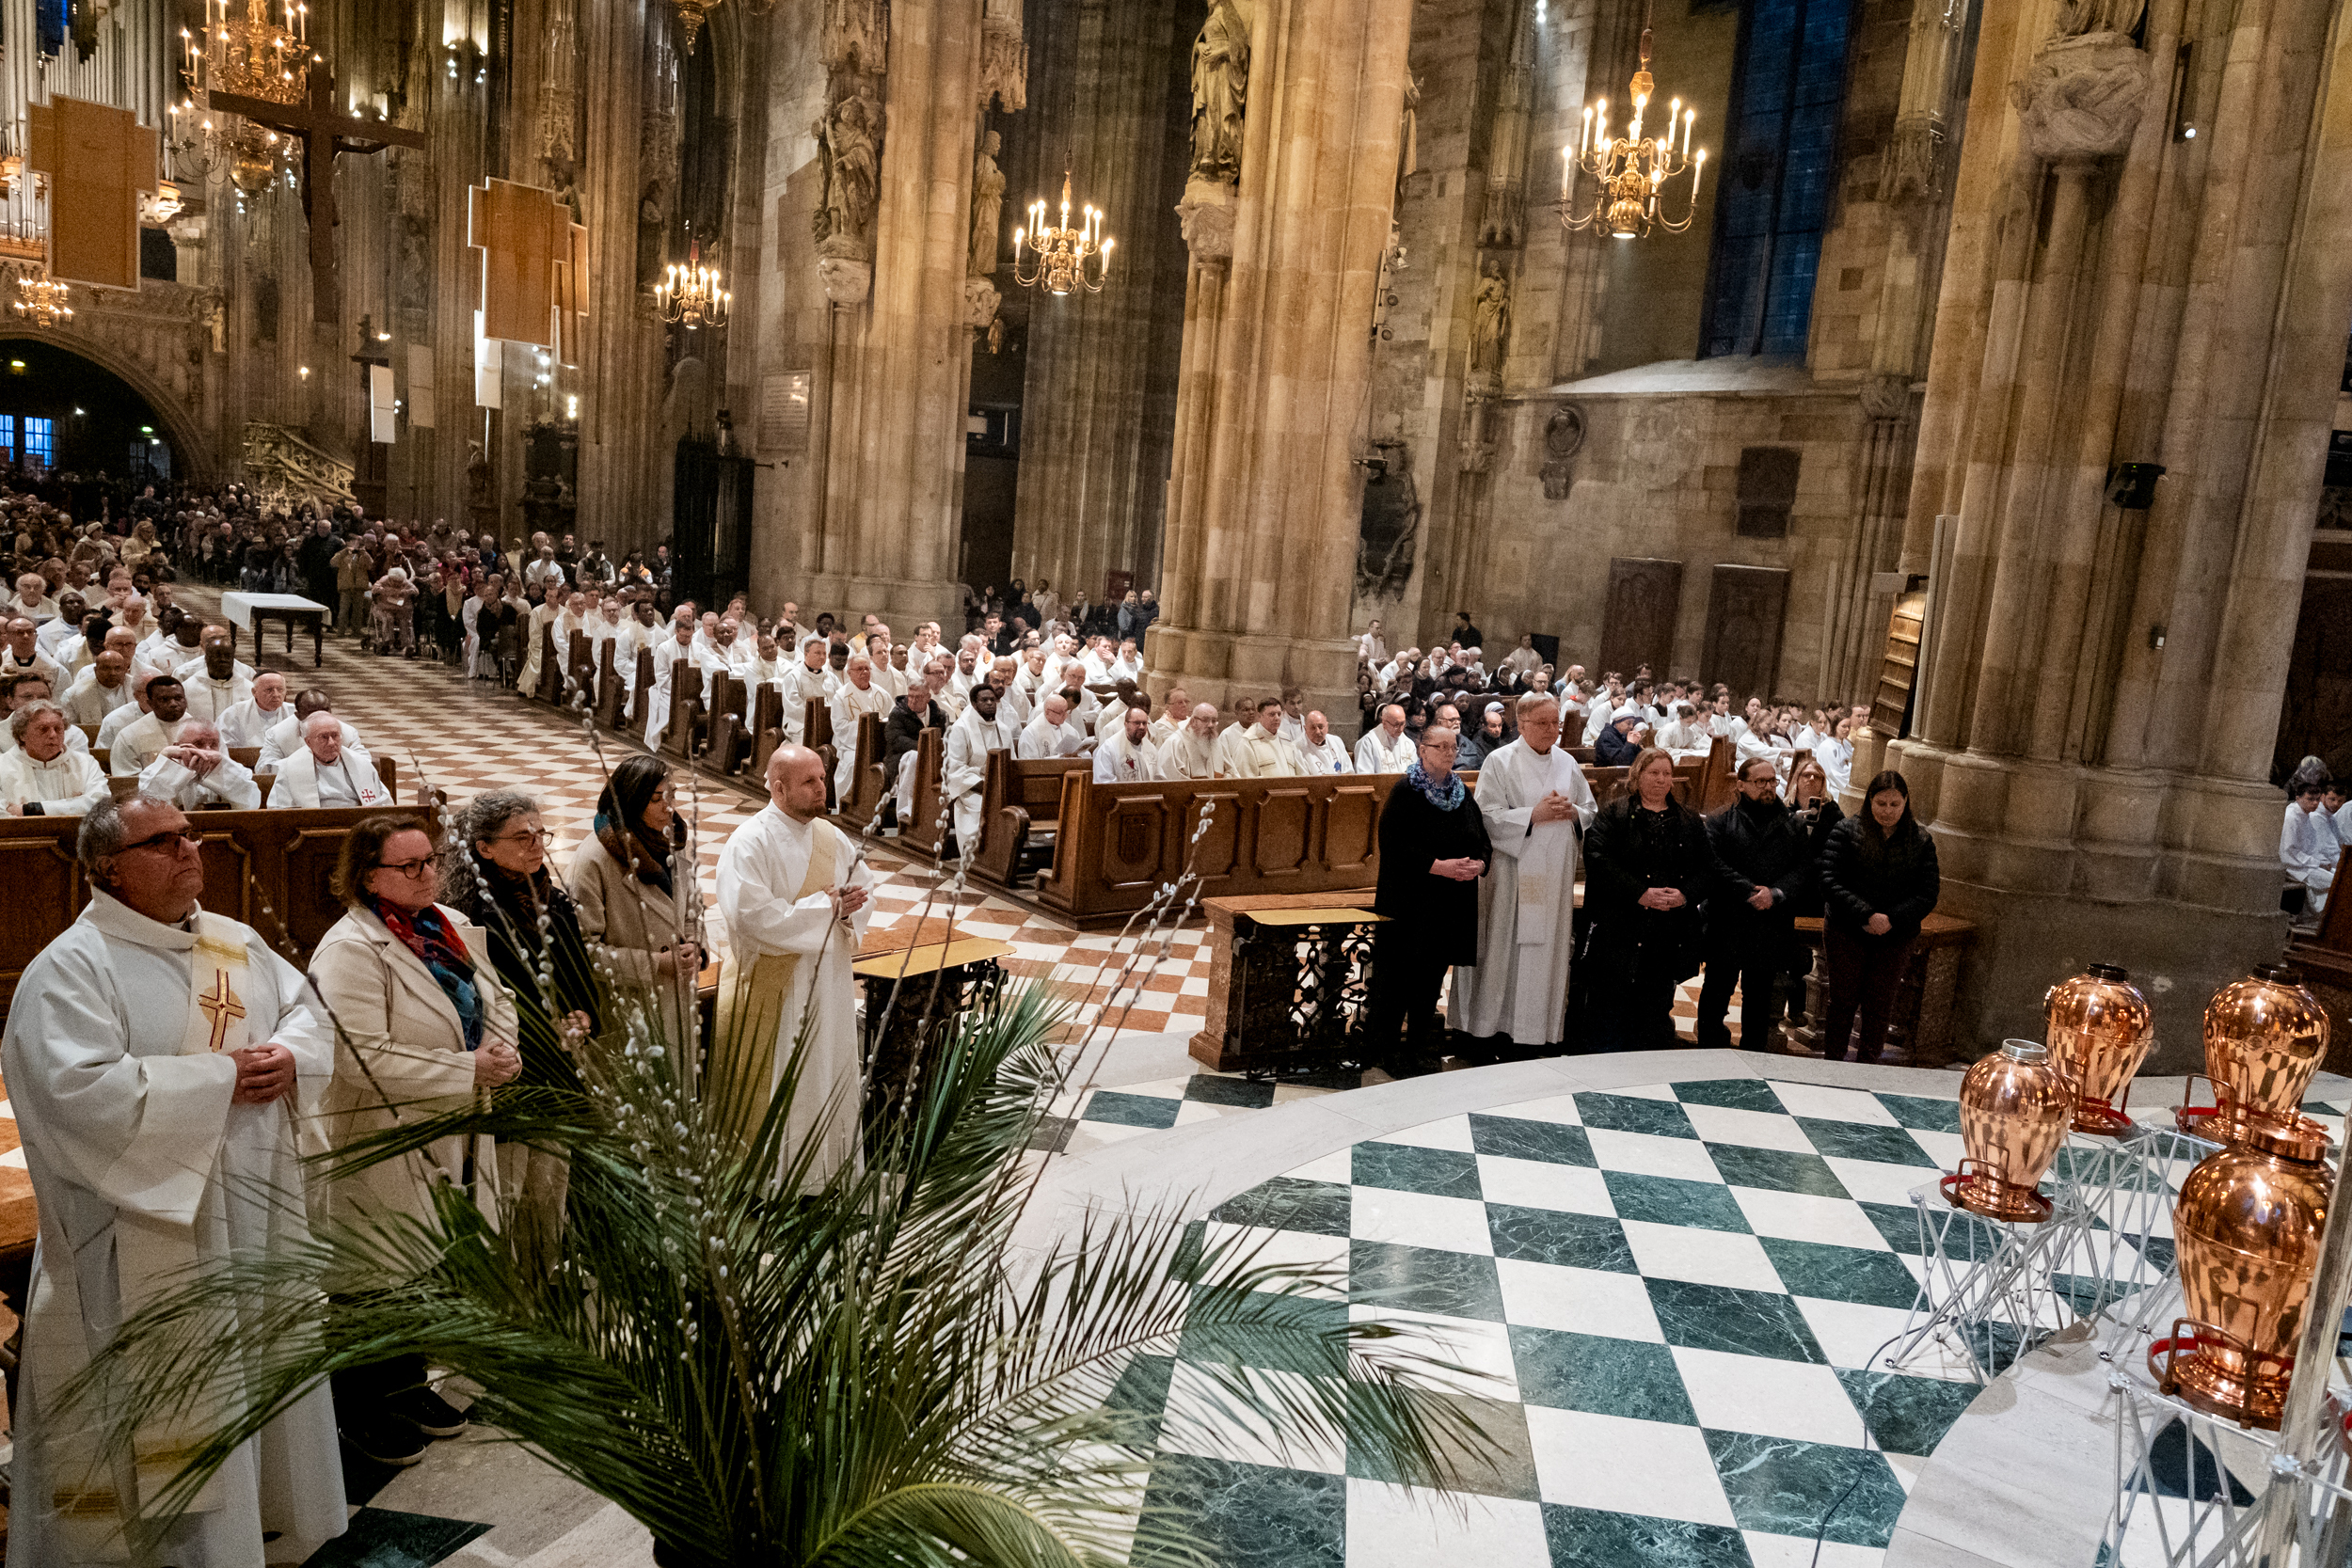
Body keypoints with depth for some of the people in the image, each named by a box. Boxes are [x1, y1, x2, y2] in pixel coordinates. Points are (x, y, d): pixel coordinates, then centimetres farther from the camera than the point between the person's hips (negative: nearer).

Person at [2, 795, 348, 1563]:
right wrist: (221, 1076, -19)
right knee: (179, 1406, 1)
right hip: (158, 1233, -7)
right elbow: (83, 1092, -22)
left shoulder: (237, 942, 10)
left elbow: (306, 1011, 14)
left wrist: (288, 1056, -9)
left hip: (260, 1212, 7)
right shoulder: (70, 969, -11)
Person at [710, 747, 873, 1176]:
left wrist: (850, 907, -8)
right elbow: (750, 915, -24)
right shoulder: (749, 843, -13)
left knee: (828, 1083, 13)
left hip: (829, 986, 7)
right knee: (768, 1096, 1)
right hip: (769, 993, -7)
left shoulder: (831, 837, 8)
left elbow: (866, 886, 16)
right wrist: (825, 907, -18)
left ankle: (826, 1179, 24)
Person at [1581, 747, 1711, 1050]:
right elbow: (1597, 860, -11)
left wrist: (1686, 894, -10)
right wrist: (1640, 893, -18)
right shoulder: (1614, 814, 2)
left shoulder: (1689, 820, 16)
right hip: (1622, 931, -4)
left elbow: (1708, 867, 10)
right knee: (1614, 1006, -2)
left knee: (1657, 1009, 7)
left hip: (1671, 933, 4)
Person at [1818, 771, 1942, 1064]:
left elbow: (1928, 894, -2)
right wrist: (1867, 915, -22)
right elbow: (1830, 883, -11)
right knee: (1843, 1003, 5)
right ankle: (1832, 1064, 16)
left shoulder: (1920, 841, 3)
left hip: (1895, 940, 2)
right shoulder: (1847, 832, -4)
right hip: (1848, 934, -2)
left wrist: (1891, 919, -17)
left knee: (1879, 1009, 6)